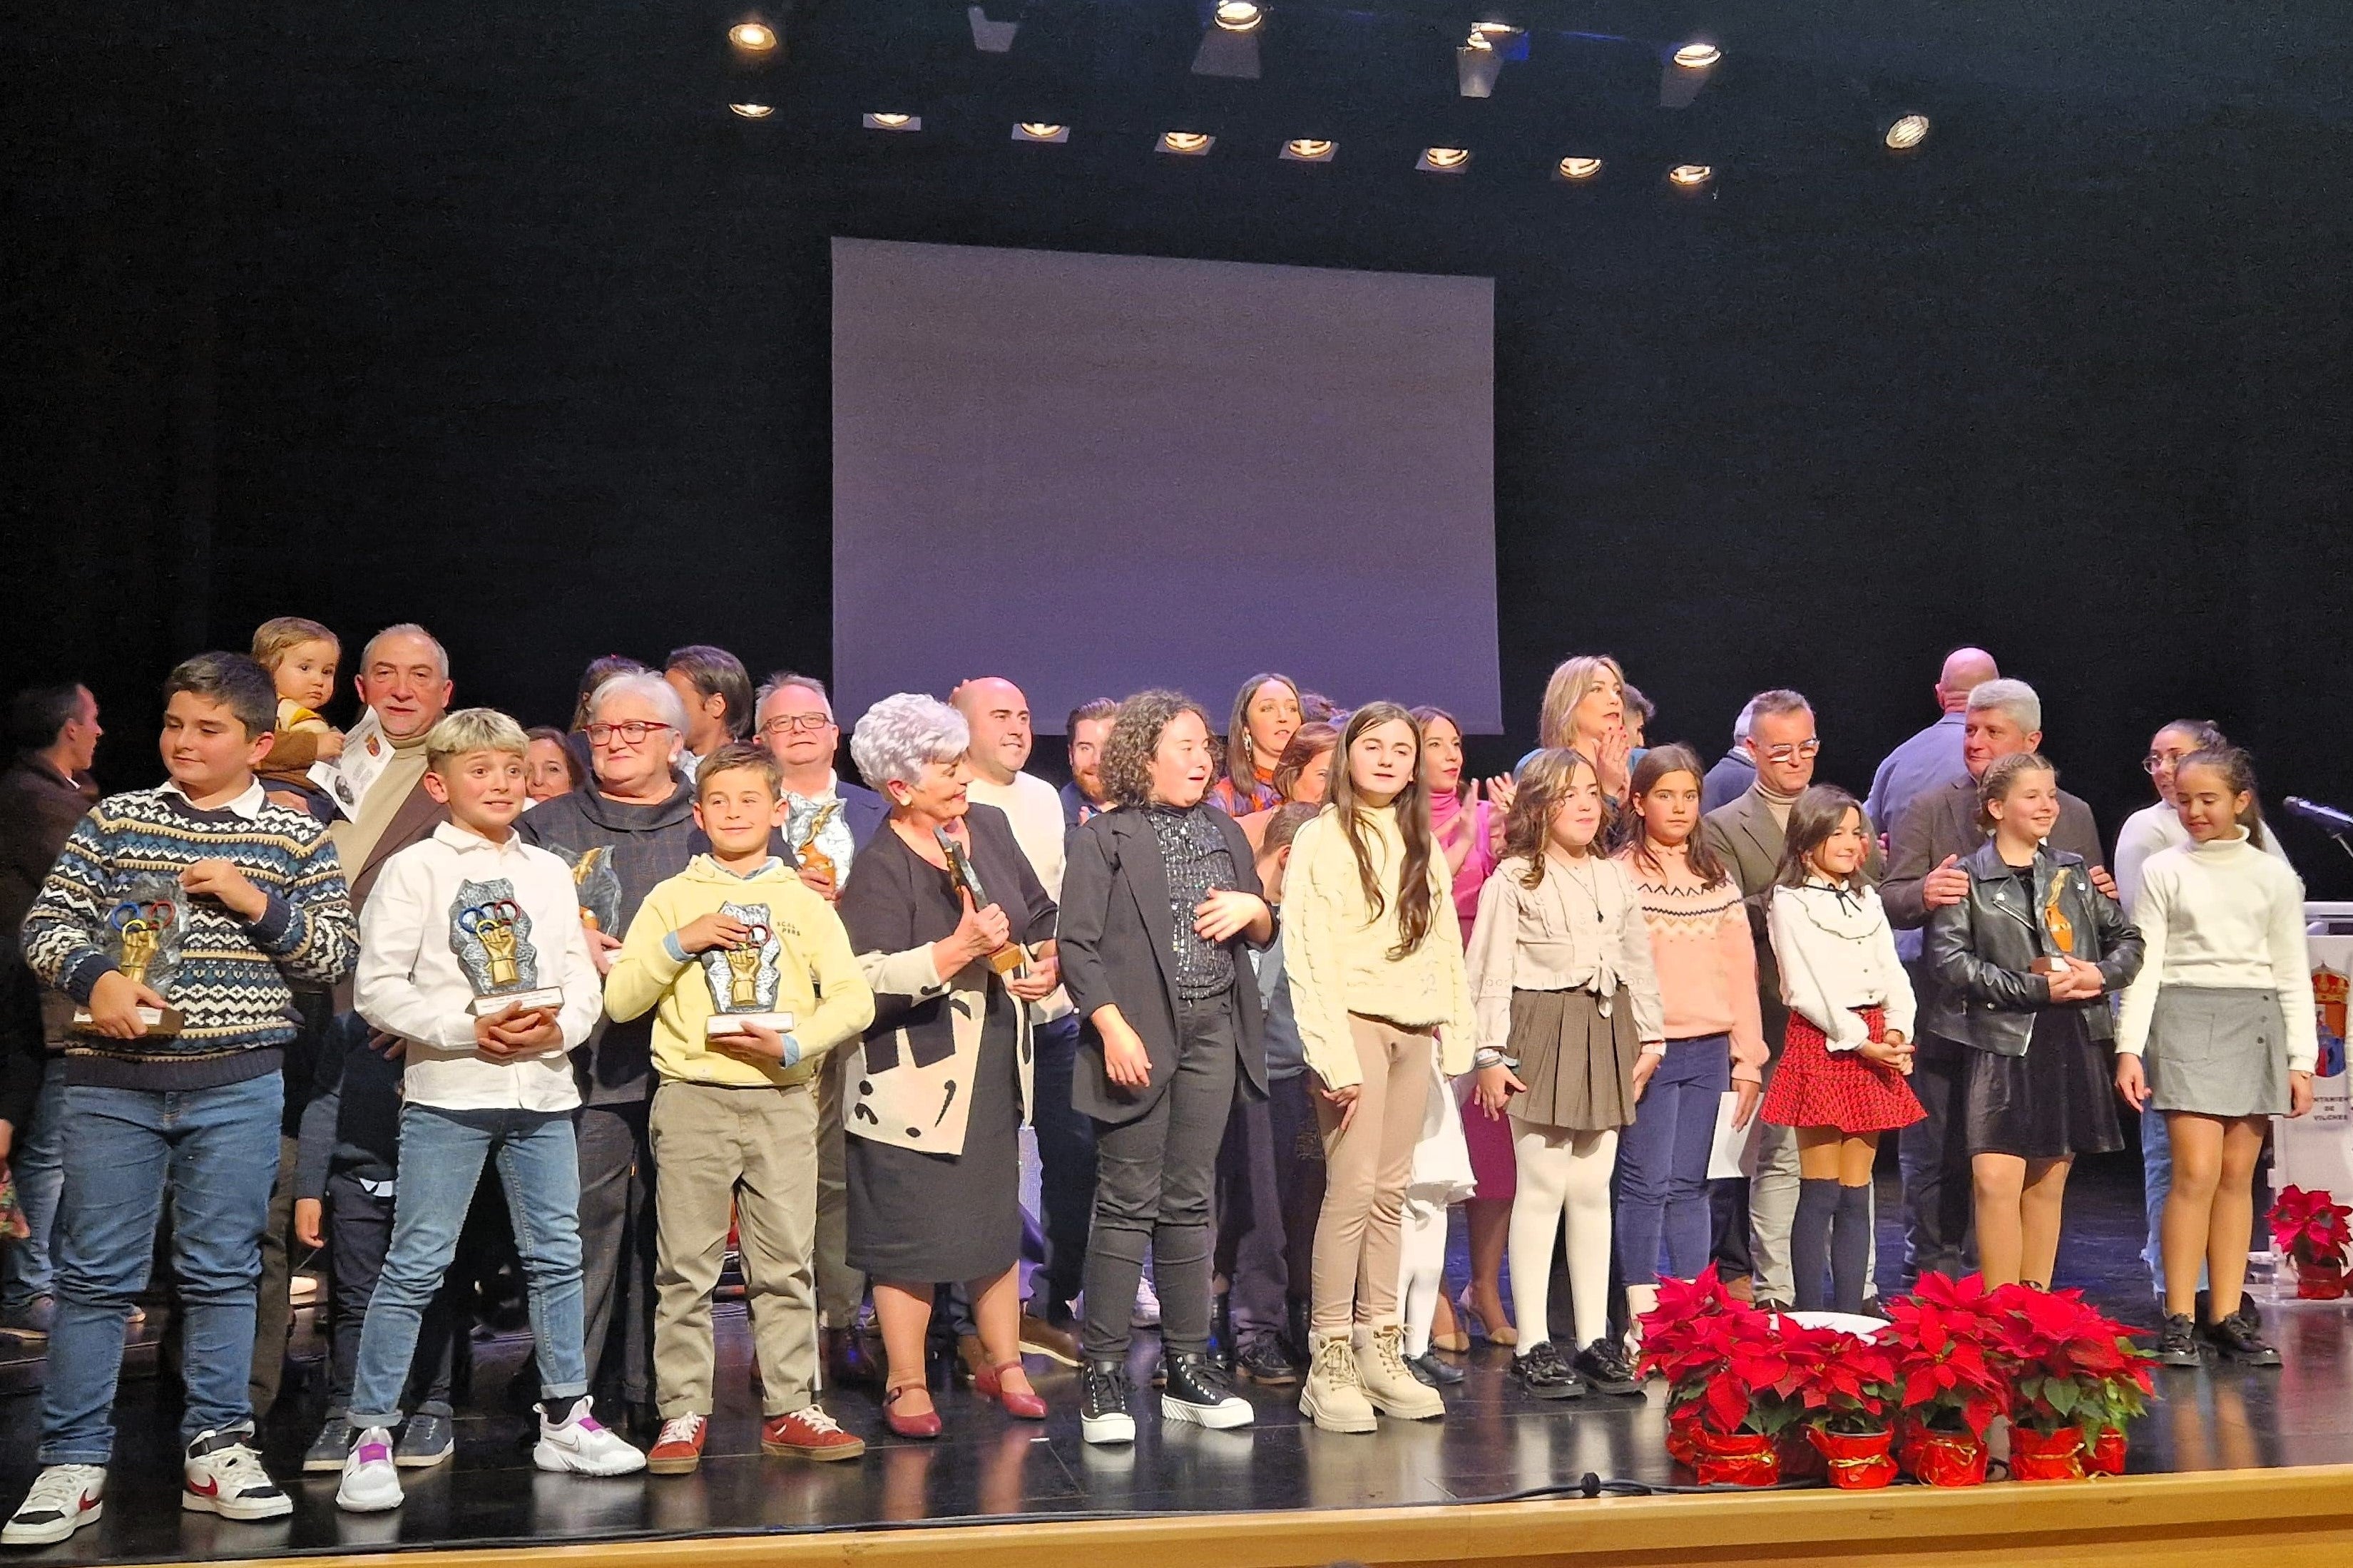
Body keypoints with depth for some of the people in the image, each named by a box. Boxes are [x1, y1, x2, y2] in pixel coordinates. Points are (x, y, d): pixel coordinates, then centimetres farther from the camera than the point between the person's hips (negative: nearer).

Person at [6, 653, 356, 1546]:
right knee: (95, 1272, 4)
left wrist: (259, 903, -11)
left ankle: (216, 1449, 16)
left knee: (223, 1271, 6)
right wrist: (94, 977, -14)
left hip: (238, 1086, 0)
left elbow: (337, 953, 3)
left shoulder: (296, 837, 5)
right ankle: (73, 1462, 12)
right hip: (112, 1080, 1)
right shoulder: (114, 819, 7)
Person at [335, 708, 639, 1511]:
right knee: (416, 1265, -4)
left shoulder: (550, 872, 13)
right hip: (447, 1092, -5)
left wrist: (559, 1027, -8)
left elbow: (584, 980, 12)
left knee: (558, 1256, 11)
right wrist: (467, 1029, -16)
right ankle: (371, 1437, 6)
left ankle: (566, 1421, 23)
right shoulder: (414, 870, -2)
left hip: (544, 1089, 5)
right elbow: (377, 987, -8)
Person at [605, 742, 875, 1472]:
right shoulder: (672, 898, 9)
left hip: (783, 1098, 1)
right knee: (686, 1267, 0)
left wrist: (792, 1044, -12)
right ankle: (683, 1414, 8)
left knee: (786, 1264, 4)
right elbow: (620, 999, 2)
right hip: (693, 1097, -1)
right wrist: (681, 941, -10)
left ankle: (790, 1410, 12)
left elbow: (854, 999, 2)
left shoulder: (805, 902, 10)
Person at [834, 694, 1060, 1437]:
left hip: (997, 1064, 6)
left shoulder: (990, 827, 6)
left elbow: (1043, 916, 18)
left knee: (998, 1215, 14)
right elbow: (865, 983, -24)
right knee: (912, 1229, 1)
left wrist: (1046, 963, -1)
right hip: (915, 1077, -6)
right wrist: (958, 950, -28)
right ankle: (907, 1385, 15)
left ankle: (1002, 1363, 28)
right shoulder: (880, 868, -14)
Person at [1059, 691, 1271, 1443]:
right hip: (1138, 1033, -5)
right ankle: (1103, 1374, 2)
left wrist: (1253, 909, 0)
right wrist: (1113, 1027, -18)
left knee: (1190, 1202, 9)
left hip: (1214, 1032, 5)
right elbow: (1077, 944, -8)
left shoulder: (1224, 832, 16)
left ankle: (1188, 1368, 16)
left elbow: (1265, 933, 23)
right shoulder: (1104, 837, -1)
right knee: (1127, 1203, -4)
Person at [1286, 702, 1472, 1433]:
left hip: (1413, 1029, 6)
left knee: (1391, 1191, 7)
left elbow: (1446, 945, 17)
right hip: (1354, 1022, -6)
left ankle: (1380, 1349, 13)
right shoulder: (1322, 839, -3)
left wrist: (1457, 1034, 8)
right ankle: (1329, 1363, -4)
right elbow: (1309, 956, -9)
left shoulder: (1422, 845, 17)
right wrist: (1334, 1056, -15)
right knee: (1353, 1189, -10)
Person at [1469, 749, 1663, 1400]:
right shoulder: (1513, 880, -4)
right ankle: (1532, 1344, 2)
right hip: (1542, 1030, -5)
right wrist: (1491, 1054, -12)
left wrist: (1650, 1036, 14)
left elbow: (1638, 960, 18)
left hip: (1606, 1031, 5)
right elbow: (1490, 972, -8)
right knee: (1542, 1187, -5)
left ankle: (1595, 1338, 15)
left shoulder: (1614, 877, 14)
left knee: (1593, 1188, 9)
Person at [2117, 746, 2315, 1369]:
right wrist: (2129, 1048, -9)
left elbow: (2292, 973, 10)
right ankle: (2178, 1320, -3)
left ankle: (2229, 1316, 11)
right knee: (2197, 1172, -11)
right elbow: (2145, 964, 0)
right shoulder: (2164, 870, 4)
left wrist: (2301, 1059, 4)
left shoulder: (2274, 876, 9)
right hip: (2186, 1017, -2)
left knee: (2238, 1176, 4)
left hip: (2256, 1023, 2)